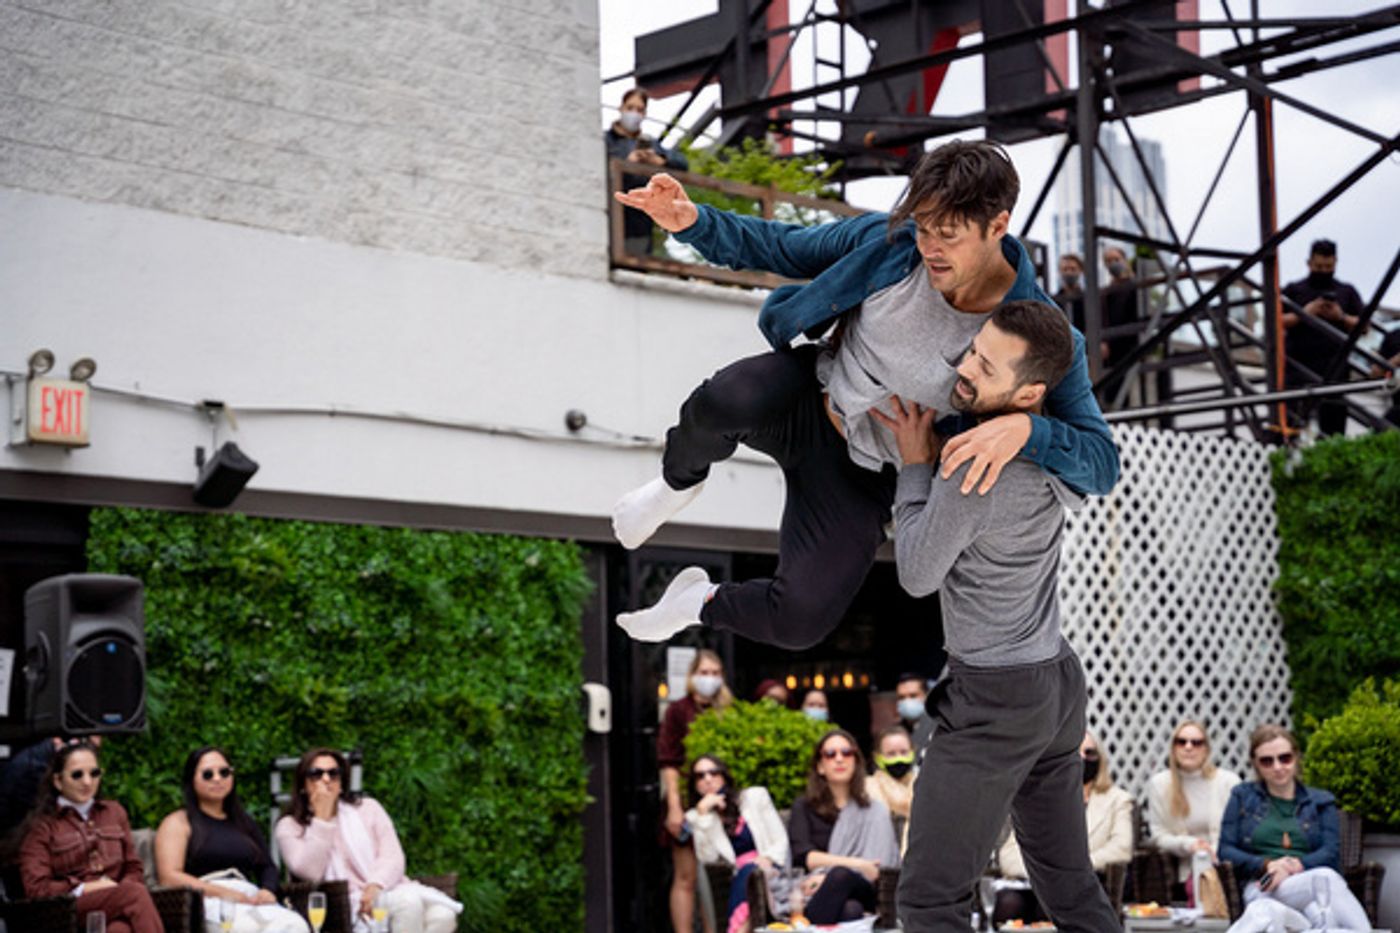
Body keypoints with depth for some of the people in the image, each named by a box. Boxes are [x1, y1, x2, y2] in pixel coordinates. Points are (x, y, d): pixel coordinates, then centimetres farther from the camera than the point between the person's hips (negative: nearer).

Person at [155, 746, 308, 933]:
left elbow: (267, 866, 25)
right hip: (208, 903, -5)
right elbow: (169, 877, -1)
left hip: (251, 899, 5)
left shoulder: (244, 823, 30)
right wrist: (223, 893, -12)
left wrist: (268, 890, -1)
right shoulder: (178, 823, 13)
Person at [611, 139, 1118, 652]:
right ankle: (682, 478, 4)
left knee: (800, 622, -18)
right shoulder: (888, 242, -17)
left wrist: (1024, 427, -47)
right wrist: (691, 220, -19)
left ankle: (702, 602, 21)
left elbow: (1101, 465, -26)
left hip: (859, 476, 0)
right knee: (724, 404, -37)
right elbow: (781, 250, -1)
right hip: (805, 395, 1)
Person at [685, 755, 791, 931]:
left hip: (771, 873, 0)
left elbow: (781, 840, 10)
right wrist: (703, 812, -5)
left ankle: (741, 928, -48)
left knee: (749, 872, -35)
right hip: (739, 879, 0)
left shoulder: (755, 796, 15)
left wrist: (767, 859, -10)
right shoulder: (695, 817, 14)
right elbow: (707, 858, -3)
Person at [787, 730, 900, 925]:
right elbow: (801, 856, 1)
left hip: (862, 891, 1)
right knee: (849, 910, -41)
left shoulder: (875, 811, 21)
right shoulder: (804, 807, 21)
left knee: (840, 876, -39)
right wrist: (854, 864, -11)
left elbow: (876, 866, 4)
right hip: (814, 894, -1)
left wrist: (828, 877, -14)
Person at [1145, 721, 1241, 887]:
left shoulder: (1229, 781, 5)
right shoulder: (1158, 784, 9)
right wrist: (1188, 845, -12)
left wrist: (1214, 854, -13)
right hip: (1187, 871, 0)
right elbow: (1158, 837, 8)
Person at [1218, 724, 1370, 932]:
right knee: (1326, 877, -36)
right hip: (1261, 889, -2)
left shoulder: (1321, 801, 23)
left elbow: (1332, 854, 8)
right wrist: (1267, 865, -8)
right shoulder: (1243, 797, 21)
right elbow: (1225, 852, 11)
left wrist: (1297, 865, -13)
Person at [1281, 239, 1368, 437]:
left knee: (1333, 423, -2)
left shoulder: (1347, 292, 16)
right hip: (1298, 367, -2)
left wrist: (1341, 317, -6)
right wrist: (1304, 313, -8)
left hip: (1334, 368, 2)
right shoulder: (1293, 290, 11)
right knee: (1291, 419, -9)